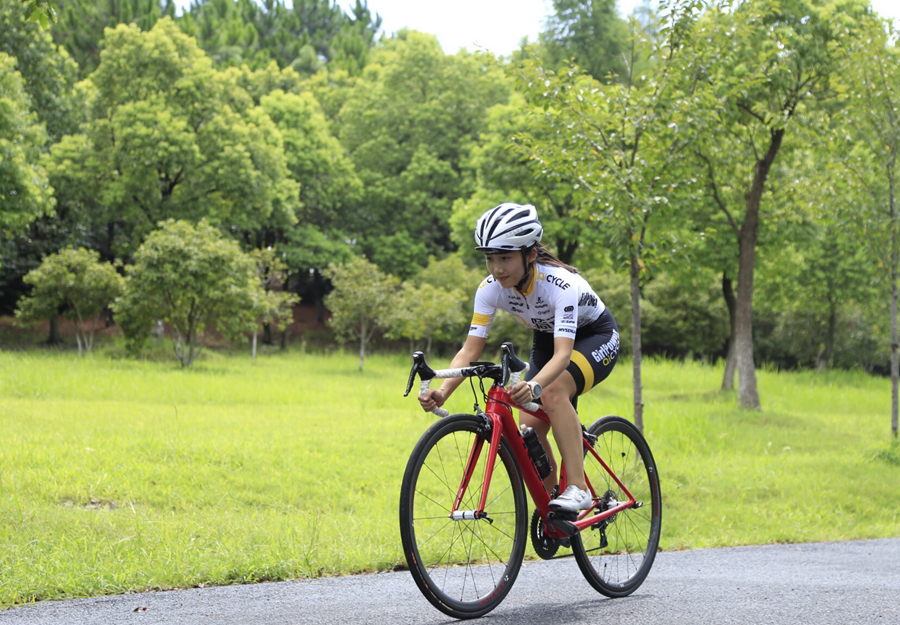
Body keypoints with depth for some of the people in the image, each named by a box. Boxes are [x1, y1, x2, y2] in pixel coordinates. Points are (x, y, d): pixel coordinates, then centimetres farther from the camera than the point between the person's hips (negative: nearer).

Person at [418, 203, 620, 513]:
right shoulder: (491, 288, -22)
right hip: (547, 339, 6)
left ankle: (578, 488, -30)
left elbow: (563, 354, -47)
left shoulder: (561, 285, -37)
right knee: (529, 429, -10)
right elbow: (470, 350, -24)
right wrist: (442, 391, -41)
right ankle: (550, 503, 8)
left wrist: (533, 386, -67)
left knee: (553, 390, -34)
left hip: (596, 336, -6)